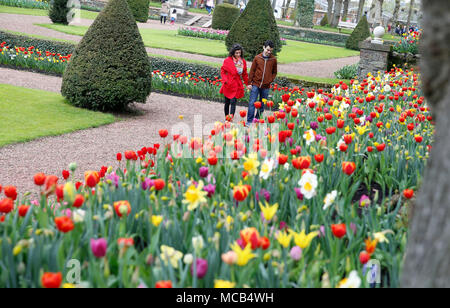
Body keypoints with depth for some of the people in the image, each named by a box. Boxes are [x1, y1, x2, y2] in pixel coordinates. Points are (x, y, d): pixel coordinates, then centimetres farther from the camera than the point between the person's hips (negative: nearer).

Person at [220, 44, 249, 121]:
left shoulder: (243, 61, 5)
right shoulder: (228, 60, -7)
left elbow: (244, 74, 15)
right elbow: (222, 71, 0)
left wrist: (248, 83, 11)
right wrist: (225, 80, -14)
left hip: (237, 85, 1)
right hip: (228, 85, -1)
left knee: (233, 102, -10)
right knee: (227, 102, 9)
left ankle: (231, 117, -16)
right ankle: (227, 117, 23)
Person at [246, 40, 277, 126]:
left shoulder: (273, 59, 2)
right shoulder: (257, 58, 0)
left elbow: (274, 72, 13)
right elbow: (252, 71, 4)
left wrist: (270, 80, -2)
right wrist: (249, 83, 1)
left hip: (266, 86, 1)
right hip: (255, 84, -1)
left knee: (262, 105, 7)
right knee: (252, 103, -5)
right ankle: (249, 121, -3)